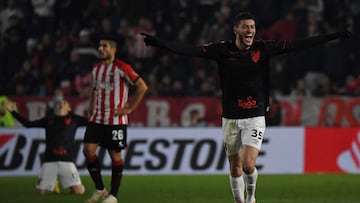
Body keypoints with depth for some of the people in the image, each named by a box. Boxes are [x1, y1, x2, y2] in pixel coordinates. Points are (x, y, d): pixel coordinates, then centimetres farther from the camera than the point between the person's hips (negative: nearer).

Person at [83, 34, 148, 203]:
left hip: (116, 120, -6)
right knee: (88, 149, -6)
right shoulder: (96, 69, 11)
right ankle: (99, 189, 7)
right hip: (97, 118, 6)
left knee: (115, 155, 1)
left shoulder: (122, 68, -10)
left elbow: (142, 87, -12)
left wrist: (130, 108, -13)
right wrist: (91, 108, 15)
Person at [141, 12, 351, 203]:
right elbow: (190, 50, -11)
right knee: (235, 167, 9)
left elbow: (298, 45, -4)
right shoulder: (223, 50, -5)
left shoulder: (264, 49, -3)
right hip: (231, 118, 1)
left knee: (248, 164, -14)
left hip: (255, 117, -1)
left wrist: (335, 36, -7)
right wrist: (159, 43, -23)